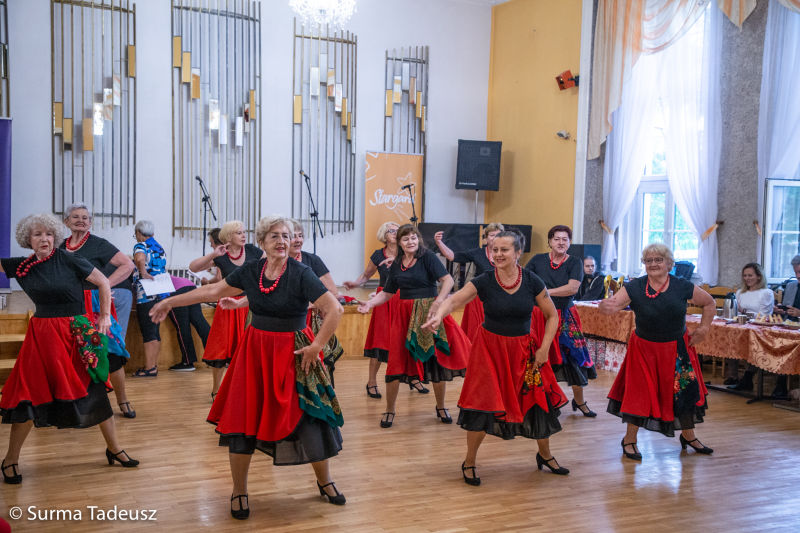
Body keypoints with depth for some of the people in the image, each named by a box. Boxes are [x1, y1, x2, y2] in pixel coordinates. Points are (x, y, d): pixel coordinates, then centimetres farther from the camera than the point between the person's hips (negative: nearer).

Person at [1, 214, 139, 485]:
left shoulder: (68, 259, -6)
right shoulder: (22, 266, 2)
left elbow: (103, 282, 0)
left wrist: (105, 315, -2)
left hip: (76, 333, -1)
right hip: (42, 335, 1)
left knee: (94, 390, 5)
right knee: (29, 394, 1)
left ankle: (114, 449, 21)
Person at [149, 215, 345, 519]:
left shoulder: (301, 274, -14)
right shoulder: (250, 271, -1)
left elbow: (334, 309, -19)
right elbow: (213, 291, 10)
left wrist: (317, 346, -16)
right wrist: (170, 302, 14)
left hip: (294, 354, -3)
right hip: (256, 351, 4)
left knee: (308, 417, 1)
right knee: (243, 418, 3)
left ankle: (325, 482, 26)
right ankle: (239, 491, 22)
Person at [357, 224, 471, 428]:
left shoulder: (427, 257, -5)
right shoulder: (396, 264, 10)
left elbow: (448, 280, -15)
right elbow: (387, 293, 15)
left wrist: (437, 303, -24)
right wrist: (370, 303, -1)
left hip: (428, 313, -3)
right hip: (404, 315, 3)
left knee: (437, 360, 5)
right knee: (396, 362, 0)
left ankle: (441, 407, 25)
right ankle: (390, 410, 16)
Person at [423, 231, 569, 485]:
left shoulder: (532, 281, -8)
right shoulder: (484, 281, -12)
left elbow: (552, 315, 1)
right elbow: (454, 300, -23)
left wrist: (544, 348, -6)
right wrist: (438, 316, -44)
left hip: (523, 349, 2)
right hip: (490, 348, -2)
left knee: (539, 401, 8)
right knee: (483, 404, -6)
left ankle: (545, 455, 35)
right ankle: (469, 463, 15)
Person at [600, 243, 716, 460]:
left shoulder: (683, 287, -8)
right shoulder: (634, 287, -13)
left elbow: (709, 303, 8)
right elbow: (611, 305, -23)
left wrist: (704, 328, 0)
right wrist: (606, 306, -46)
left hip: (677, 349, 2)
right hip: (644, 348, -2)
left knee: (685, 391, 12)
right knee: (640, 393, 2)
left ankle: (689, 436, 36)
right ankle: (630, 440, 19)